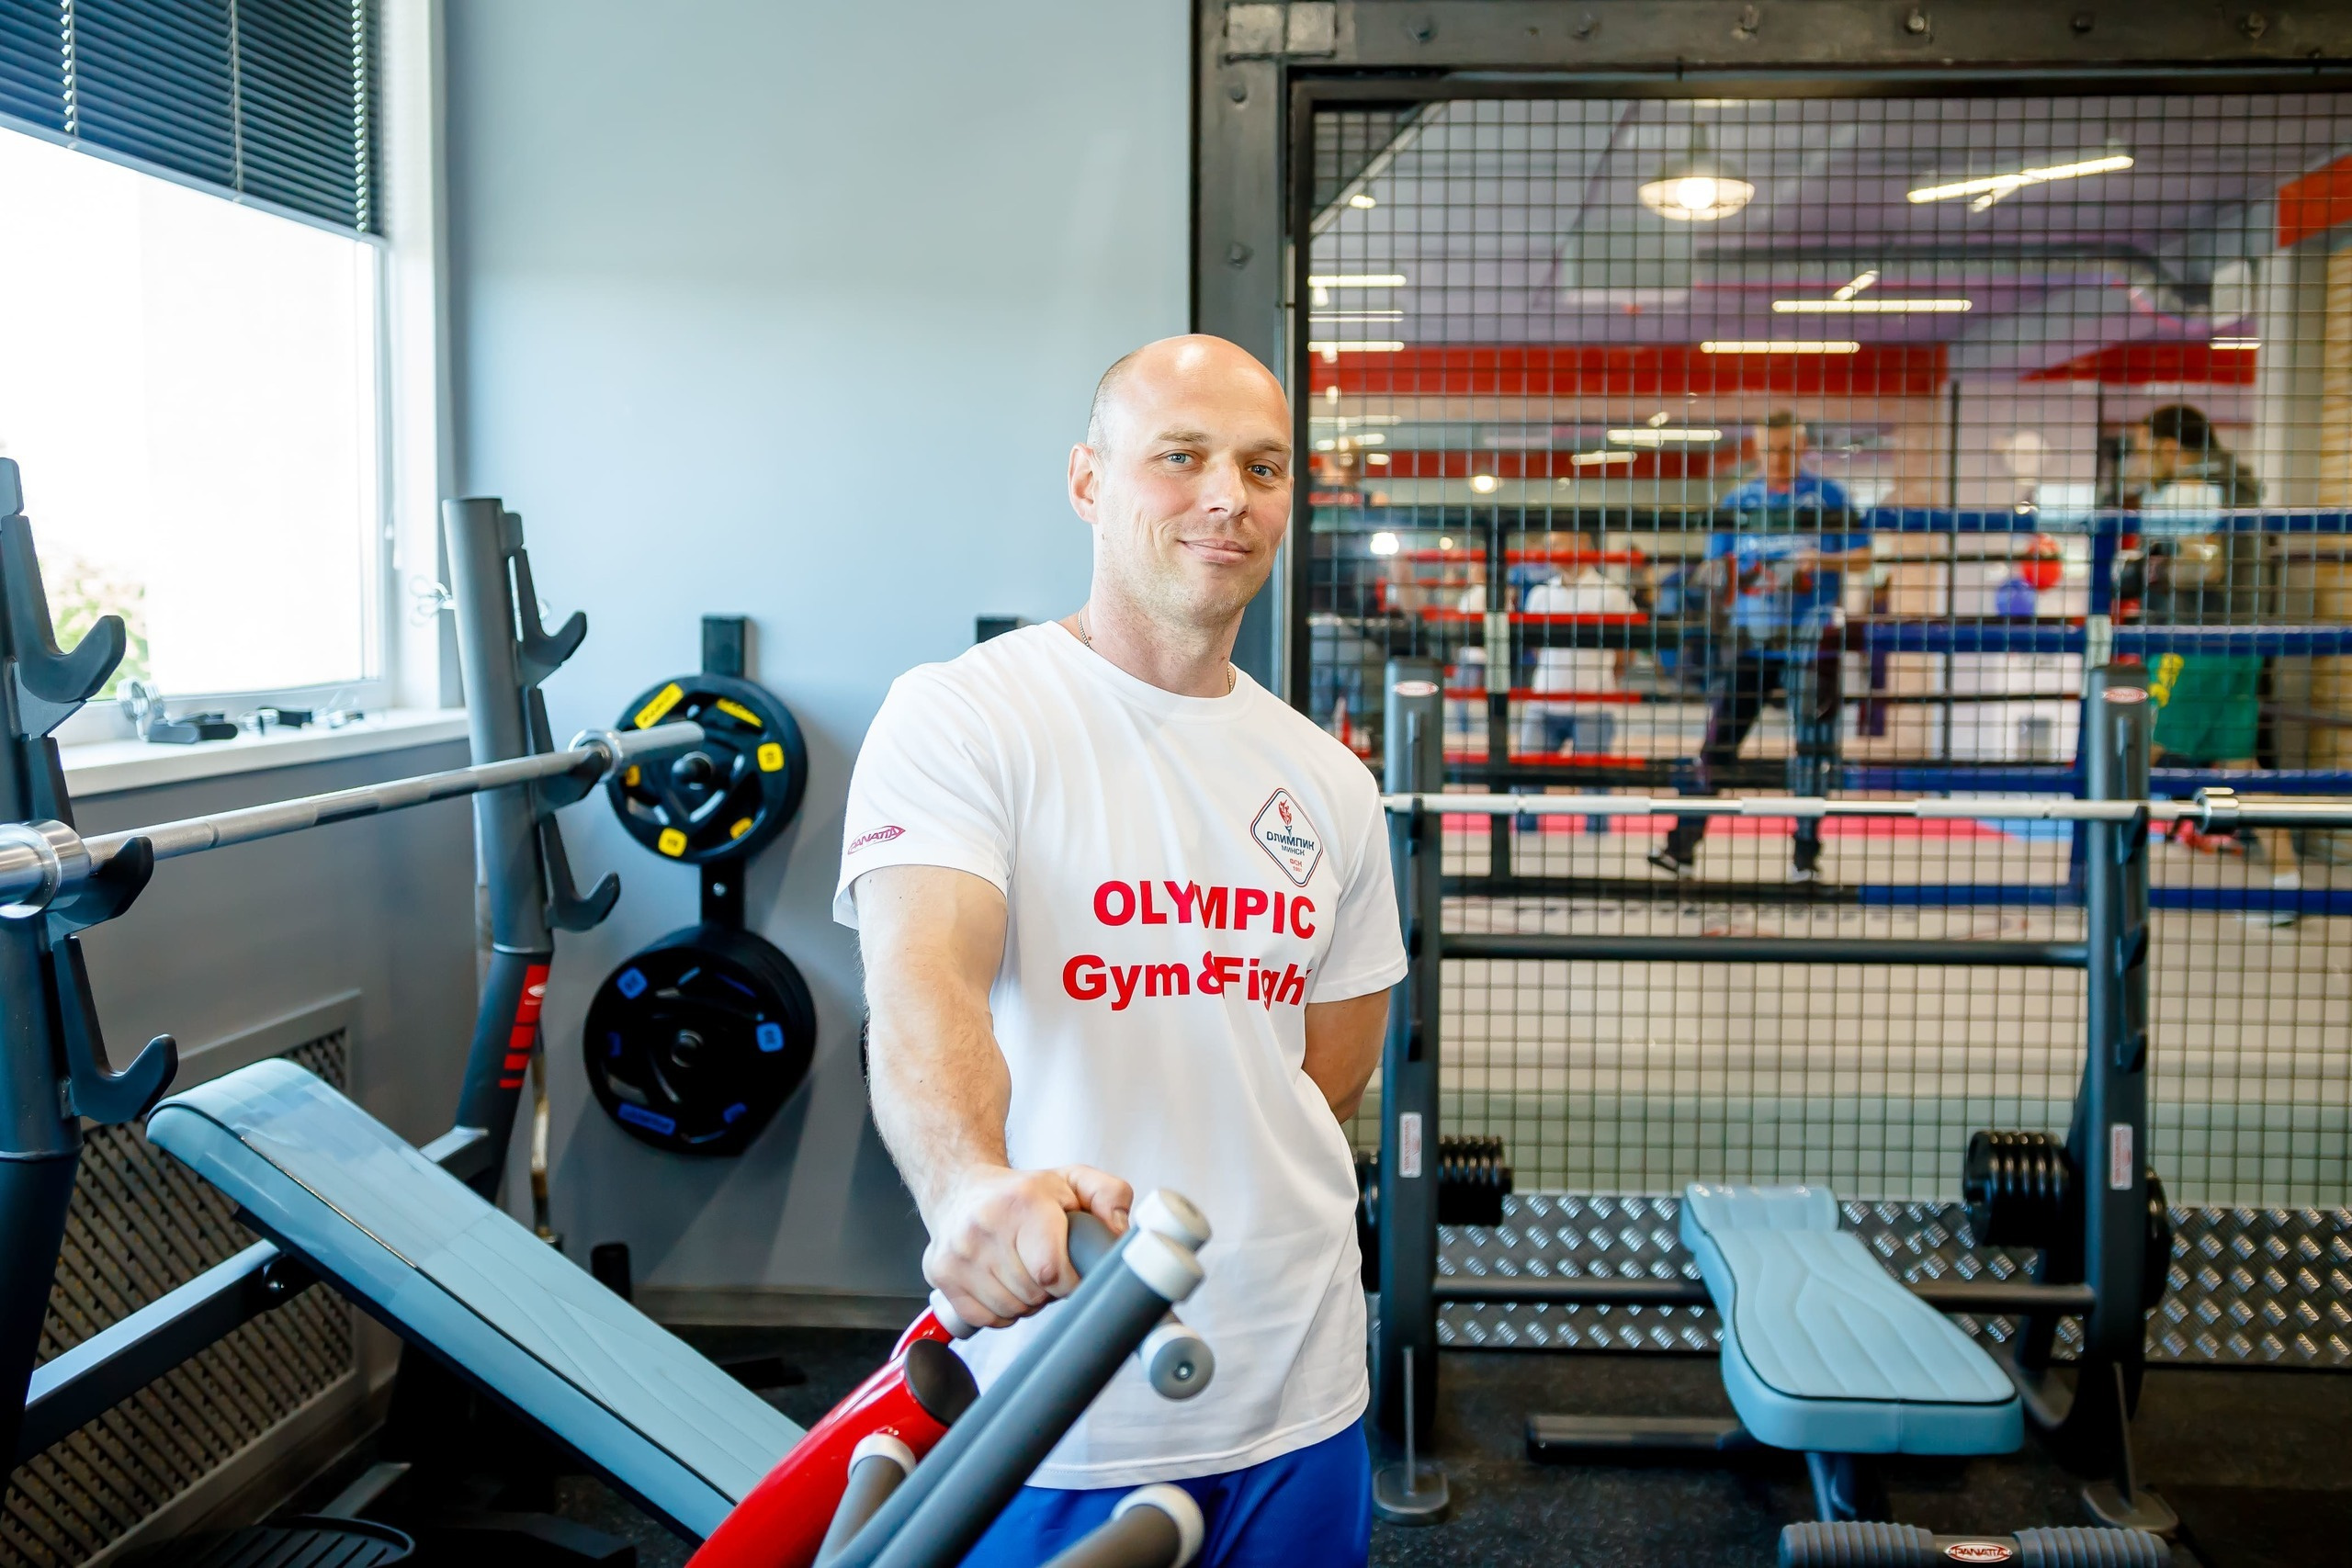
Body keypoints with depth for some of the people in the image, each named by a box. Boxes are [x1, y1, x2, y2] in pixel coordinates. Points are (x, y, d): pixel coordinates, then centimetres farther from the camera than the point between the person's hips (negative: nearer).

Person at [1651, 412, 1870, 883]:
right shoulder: (1737, 502, 12)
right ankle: (1683, 844, -3)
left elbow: (1862, 557, 2)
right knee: (1720, 734, -3)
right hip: (1747, 637, 2)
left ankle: (1806, 853, 6)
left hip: (1809, 638, -2)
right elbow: (1718, 568, 16)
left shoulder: (1829, 496, 4)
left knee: (1813, 742, -2)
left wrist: (1823, 560, -15)